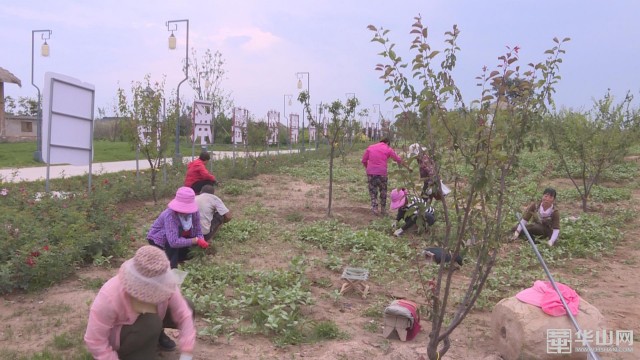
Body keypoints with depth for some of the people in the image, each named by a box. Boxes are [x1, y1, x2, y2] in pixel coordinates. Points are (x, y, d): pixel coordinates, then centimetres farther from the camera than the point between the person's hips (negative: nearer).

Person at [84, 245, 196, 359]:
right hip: (116, 335, -5)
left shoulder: (161, 285, -28)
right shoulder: (110, 297, -39)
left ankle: (157, 335, 12)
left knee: (187, 308, -14)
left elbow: (185, 316, -25)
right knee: (150, 323, -36)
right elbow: (95, 341, -30)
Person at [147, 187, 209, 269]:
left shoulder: (194, 212, -20)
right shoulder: (170, 215, -38)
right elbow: (173, 242, -45)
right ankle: (173, 267, -21)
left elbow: (198, 232, -11)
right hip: (157, 239, -6)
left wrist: (201, 241, -34)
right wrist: (196, 240, -41)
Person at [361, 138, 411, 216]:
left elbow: (364, 160, 10)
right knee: (383, 191, 15)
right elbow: (398, 159, 9)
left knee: (373, 191, 11)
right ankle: (383, 209, 18)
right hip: (382, 173, -1)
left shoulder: (370, 147, 11)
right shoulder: (388, 149, 6)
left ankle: (374, 208, 0)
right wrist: (408, 167, 17)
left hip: (370, 172, 1)